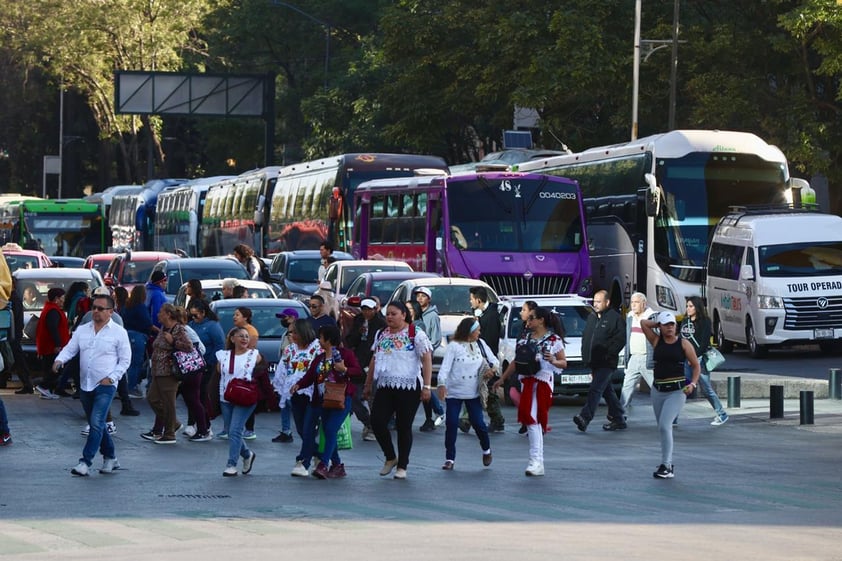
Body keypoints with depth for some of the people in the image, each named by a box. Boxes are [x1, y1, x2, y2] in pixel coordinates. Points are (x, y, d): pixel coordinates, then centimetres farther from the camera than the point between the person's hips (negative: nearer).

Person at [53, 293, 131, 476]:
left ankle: (85, 463, -16)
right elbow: (69, 349, 8)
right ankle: (110, 458, 26)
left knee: (96, 424, -15)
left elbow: (125, 360, -1)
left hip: (105, 386, -6)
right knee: (96, 425, 13)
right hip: (85, 385, 6)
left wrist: (111, 378, -12)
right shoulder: (82, 330, 10)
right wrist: (59, 360, -13)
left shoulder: (119, 333, -3)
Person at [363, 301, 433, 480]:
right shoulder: (382, 335, 14)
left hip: (409, 388, -5)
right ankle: (390, 457, 13)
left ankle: (402, 466, 12)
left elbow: (427, 360, -9)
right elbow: (374, 361, 22)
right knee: (377, 422, -7)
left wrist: (426, 386, -15)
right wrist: (368, 384, 21)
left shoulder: (416, 334, -5)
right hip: (385, 387, 5)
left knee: (404, 427, 0)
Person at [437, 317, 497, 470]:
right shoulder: (454, 346, -9)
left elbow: (494, 360, 12)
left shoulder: (480, 344, 5)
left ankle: (486, 450, 28)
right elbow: (445, 367, -16)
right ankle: (449, 459, 2)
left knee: (478, 423, 2)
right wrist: (442, 384, -31)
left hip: (473, 393, 3)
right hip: (454, 393, -3)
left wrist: (492, 369, -12)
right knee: (451, 424, -6)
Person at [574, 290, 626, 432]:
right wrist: (585, 355, 12)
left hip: (606, 363, -9)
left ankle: (585, 418, -27)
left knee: (595, 389, -17)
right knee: (607, 391, 14)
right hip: (594, 362, 9)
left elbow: (620, 339, -13)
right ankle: (619, 419, 23)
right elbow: (585, 337, 24)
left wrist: (608, 354, -16)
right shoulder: (591, 318, 17)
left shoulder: (614, 318, -7)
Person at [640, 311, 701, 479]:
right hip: (657, 390, 5)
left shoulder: (684, 344, -1)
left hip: (676, 391, -5)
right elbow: (643, 323, 1)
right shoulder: (657, 341, 7)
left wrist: (693, 384, -11)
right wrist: (659, 324, 9)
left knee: (665, 426, -17)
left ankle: (666, 466, -16)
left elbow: (696, 366, 3)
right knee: (662, 428, 11)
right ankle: (667, 463, 23)